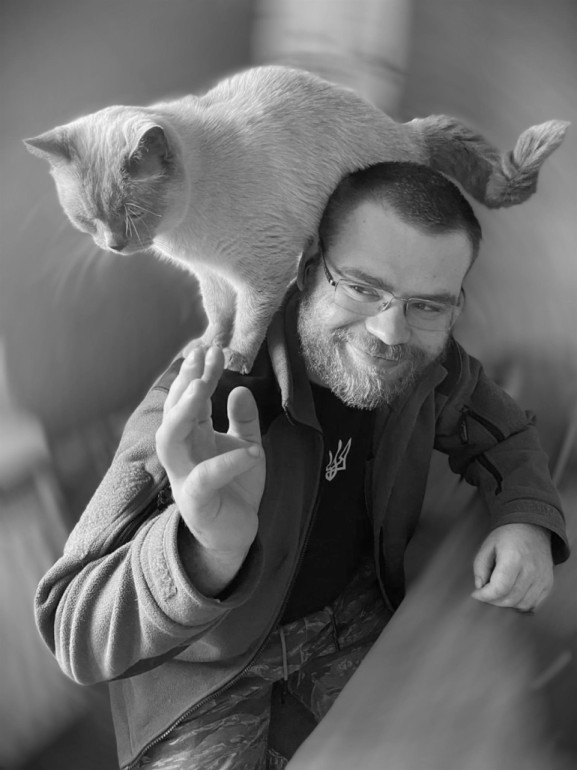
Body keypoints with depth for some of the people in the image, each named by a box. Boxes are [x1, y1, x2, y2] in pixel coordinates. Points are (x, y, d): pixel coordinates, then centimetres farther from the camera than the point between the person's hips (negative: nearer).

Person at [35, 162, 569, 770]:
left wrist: (527, 517, -15)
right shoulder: (208, 401, -33)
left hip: (351, 607, 5)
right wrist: (209, 554, -56)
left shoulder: (425, 361, -15)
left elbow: (500, 430, 7)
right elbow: (75, 632, -35)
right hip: (210, 653, -4)